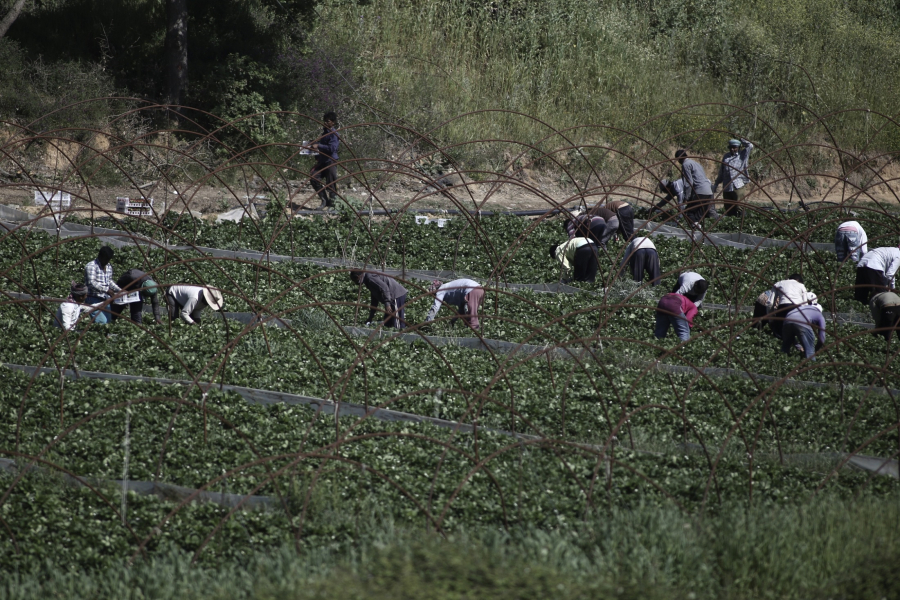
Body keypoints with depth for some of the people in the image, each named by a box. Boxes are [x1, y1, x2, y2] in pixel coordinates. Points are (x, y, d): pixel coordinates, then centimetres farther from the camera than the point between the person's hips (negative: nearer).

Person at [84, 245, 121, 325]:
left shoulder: (109, 267, 13)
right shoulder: (91, 266, -13)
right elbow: (92, 283, -24)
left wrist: (120, 290, 10)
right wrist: (106, 290, -30)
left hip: (105, 299, 8)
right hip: (94, 299, -8)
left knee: (108, 321, 5)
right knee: (101, 322, -19)